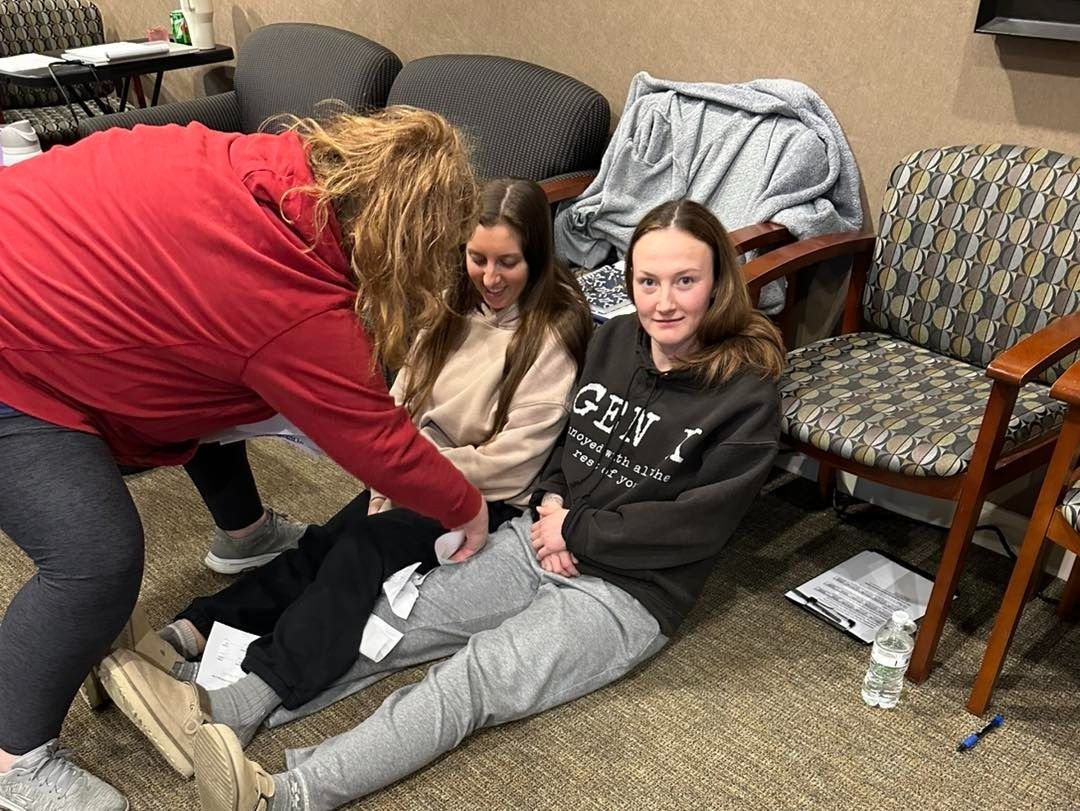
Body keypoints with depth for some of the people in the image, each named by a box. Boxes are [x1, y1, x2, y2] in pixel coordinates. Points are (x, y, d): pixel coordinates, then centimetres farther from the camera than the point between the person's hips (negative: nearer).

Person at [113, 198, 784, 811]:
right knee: (386, 621, -11)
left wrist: (576, 530, -11)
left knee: (471, 679, -27)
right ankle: (219, 713, -16)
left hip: (628, 591, -6)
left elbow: (696, 526, -14)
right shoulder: (616, 340, 7)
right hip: (542, 540, 6)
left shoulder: (748, 395, -11)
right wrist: (551, 500, -2)